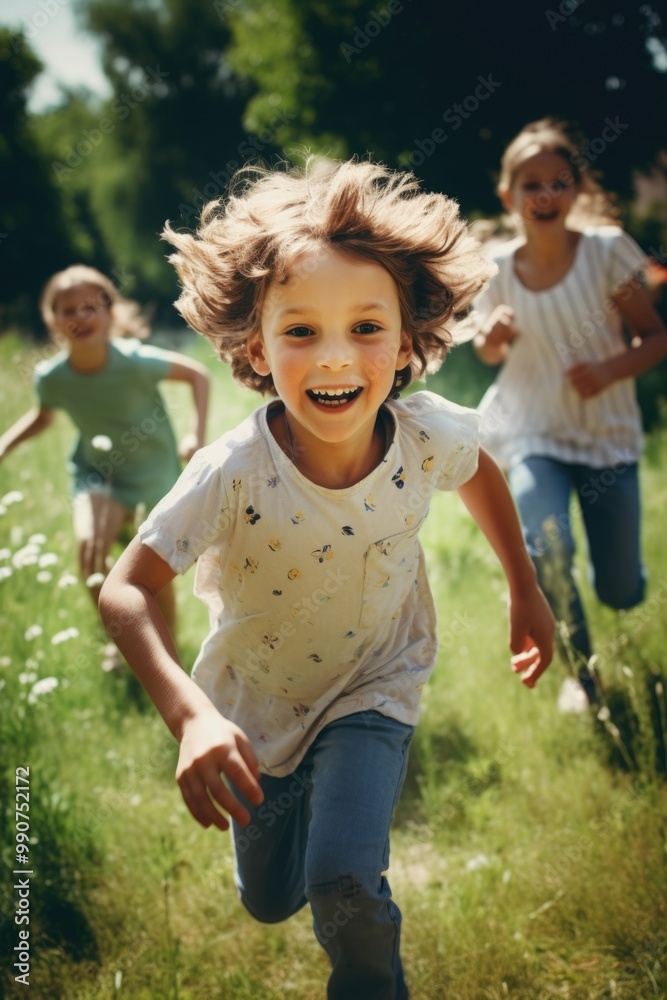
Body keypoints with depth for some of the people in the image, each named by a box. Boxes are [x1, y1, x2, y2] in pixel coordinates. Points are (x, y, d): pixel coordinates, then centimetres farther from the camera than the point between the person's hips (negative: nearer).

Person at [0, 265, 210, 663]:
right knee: (89, 549, -23)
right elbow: (42, 417, 5)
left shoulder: (135, 362, -28)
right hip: (98, 469, 2)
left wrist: (198, 434, -23)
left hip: (154, 469, -2)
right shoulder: (52, 377, -18)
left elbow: (198, 374, -16)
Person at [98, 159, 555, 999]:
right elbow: (125, 591, -29)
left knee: (344, 885, -22)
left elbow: (479, 472, -1)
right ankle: (296, 802, 55)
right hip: (257, 704, 0)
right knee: (268, 901, 21)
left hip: (372, 692, 0)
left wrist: (525, 589, 9)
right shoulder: (232, 475, -34)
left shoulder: (431, 438, -26)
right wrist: (190, 715, -42)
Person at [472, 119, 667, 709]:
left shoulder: (607, 250, -11)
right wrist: (491, 338, -12)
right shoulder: (499, 268, -5)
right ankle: (582, 672, 2)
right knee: (548, 550, -26)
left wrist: (610, 369, -23)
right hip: (533, 434, 0)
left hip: (608, 435, 0)